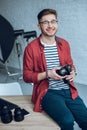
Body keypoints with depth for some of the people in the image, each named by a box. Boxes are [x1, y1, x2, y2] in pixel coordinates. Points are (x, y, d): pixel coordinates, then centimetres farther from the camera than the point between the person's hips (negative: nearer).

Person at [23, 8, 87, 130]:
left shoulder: (64, 44, 9)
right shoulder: (31, 48, -5)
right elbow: (27, 76, -2)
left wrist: (72, 72, -1)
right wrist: (47, 74, -16)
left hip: (68, 90, 5)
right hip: (47, 92, -4)